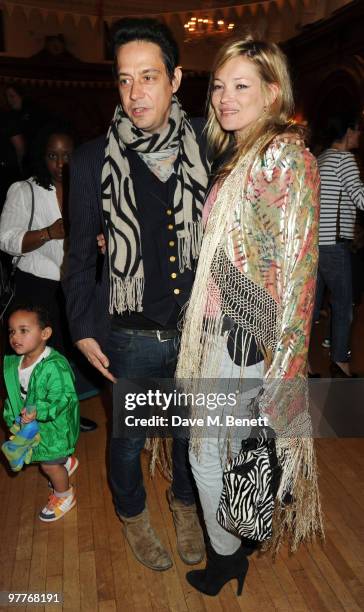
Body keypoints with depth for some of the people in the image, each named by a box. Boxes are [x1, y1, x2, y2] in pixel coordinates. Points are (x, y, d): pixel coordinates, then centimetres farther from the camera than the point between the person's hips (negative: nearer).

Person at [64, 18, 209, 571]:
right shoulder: (93, 161, -8)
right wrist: (83, 329, -1)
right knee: (129, 438, 18)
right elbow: (82, 255, -1)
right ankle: (132, 513, 49)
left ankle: (184, 501, 52)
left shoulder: (207, 150, -4)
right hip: (130, 336, -1)